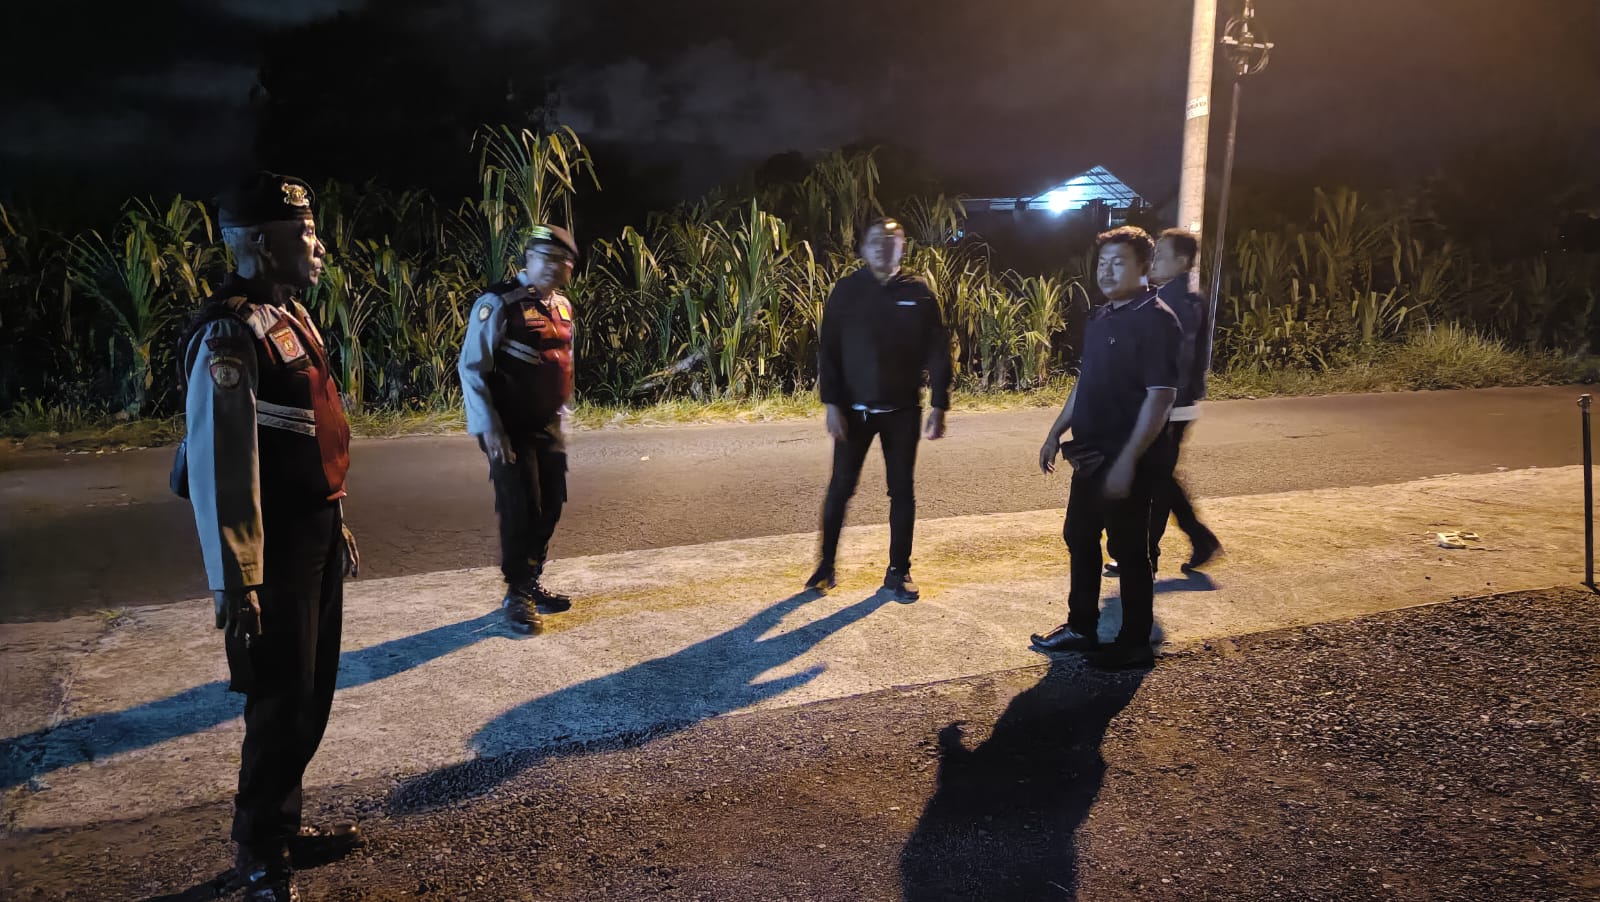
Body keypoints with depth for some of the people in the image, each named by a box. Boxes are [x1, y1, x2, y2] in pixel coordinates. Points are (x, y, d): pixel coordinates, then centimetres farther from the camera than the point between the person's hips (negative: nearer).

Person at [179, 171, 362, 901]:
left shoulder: (289, 313, 11)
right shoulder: (230, 332, -19)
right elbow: (218, 463, -22)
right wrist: (234, 580, -22)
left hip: (314, 535, 9)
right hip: (275, 548, -9)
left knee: (312, 694, 18)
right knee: (283, 702, 2)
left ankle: (282, 825, 35)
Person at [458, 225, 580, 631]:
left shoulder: (562, 306, 9)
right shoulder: (498, 303, -14)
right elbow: (471, 368, -15)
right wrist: (490, 428, -19)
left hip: (548, 426, 7)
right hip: (510, 428, -7)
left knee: (551, 505, 11)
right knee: (520, 510, -4)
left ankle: (532, 581, 29)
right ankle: (516, 594, 12)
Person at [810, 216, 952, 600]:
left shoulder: (918, 293, 0)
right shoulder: (847, 291, -2)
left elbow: (938, 352, 0)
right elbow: (829, 350, -2)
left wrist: (939, 406, -4)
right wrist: (831, 403, -9)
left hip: (902, 411, 1)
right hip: (854, 410, 0)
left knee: (902, 490, 7)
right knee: (840, 488, 5)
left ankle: (898, 571, 19)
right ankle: (826, 565, 20)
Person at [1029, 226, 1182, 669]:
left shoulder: (1155, 320, -15)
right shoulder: (1100, 317, 11)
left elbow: (1160, 396, -20)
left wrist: (1128, 460, -24)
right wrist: (1057, 432, 18)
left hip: (1128, 461, -8)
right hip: (1091, 454, 9)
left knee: (1128, 549, 3)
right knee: (1079, 538, 16)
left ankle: (1135, 644, 17)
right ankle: (1081, 628, 31)